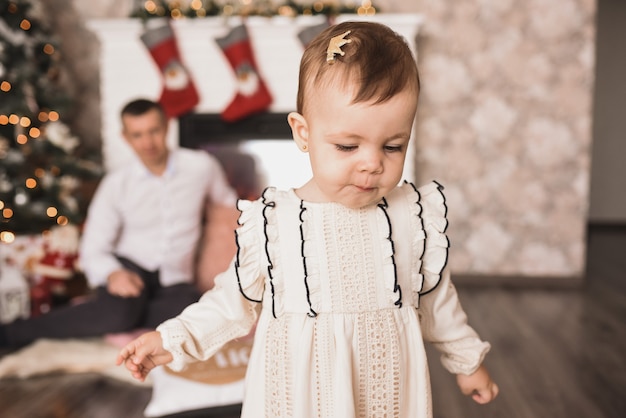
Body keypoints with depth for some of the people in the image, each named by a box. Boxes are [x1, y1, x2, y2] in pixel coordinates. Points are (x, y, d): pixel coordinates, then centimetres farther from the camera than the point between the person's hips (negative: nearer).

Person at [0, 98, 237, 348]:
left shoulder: (202, 166, -1)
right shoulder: (116, 184, -3)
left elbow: (227, 204, 21)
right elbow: (92, 250, -4)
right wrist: (112, 274, -24)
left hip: (174, 282, 1)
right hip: (129, 265, -1)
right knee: (118, 311, -37)